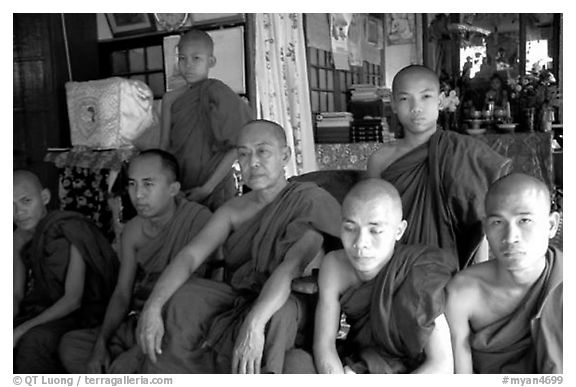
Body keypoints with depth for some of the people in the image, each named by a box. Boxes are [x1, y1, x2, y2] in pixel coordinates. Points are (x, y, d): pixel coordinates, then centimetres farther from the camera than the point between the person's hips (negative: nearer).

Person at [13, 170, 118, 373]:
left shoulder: (69, 231, -20)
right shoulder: (18, 239, 2)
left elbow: (73, 299, -22)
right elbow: (16, 294, 6)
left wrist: (23, 329, -25)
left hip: (83, 310, -6)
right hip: (46, 308, 7)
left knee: (35, 339, -33)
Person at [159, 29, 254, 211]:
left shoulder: (216, 92, -8)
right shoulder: (170, 99, 5)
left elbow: (235, 148, -12)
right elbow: (164, 147, 8)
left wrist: (208, 187, -15)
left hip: (214, 189, -3)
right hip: (178, 187, 4)